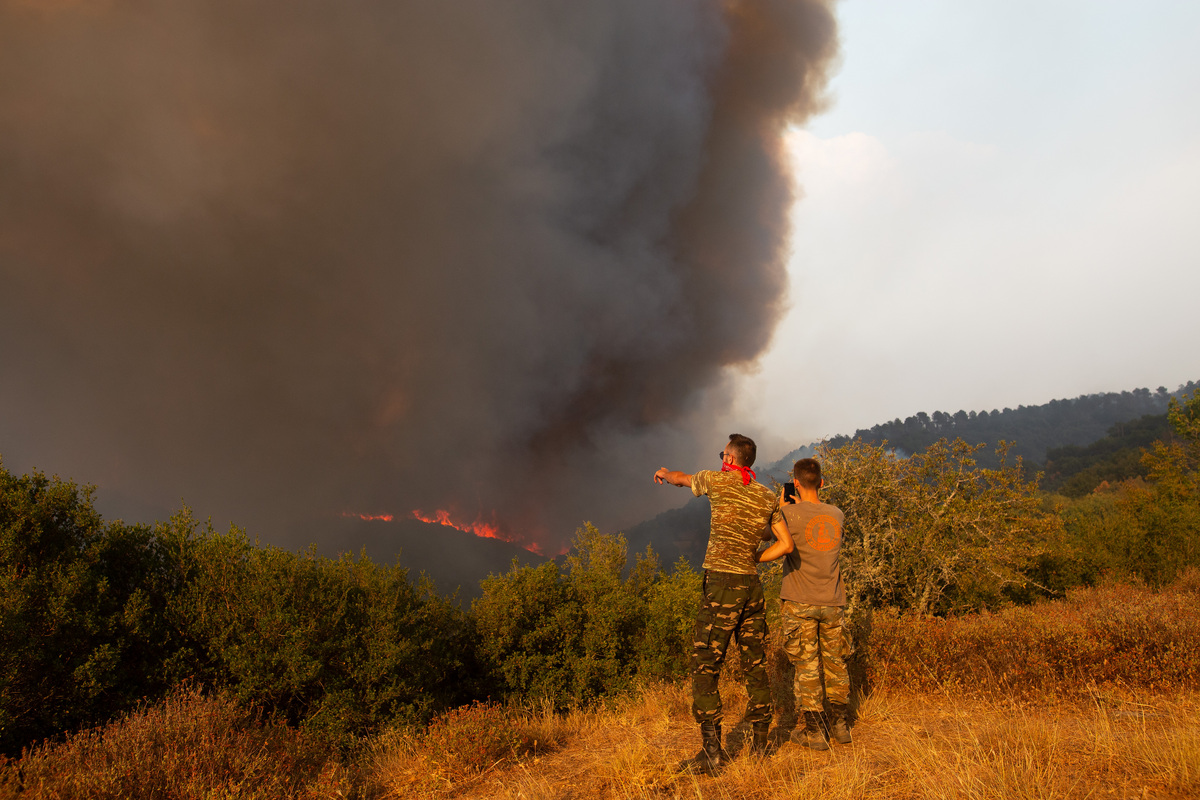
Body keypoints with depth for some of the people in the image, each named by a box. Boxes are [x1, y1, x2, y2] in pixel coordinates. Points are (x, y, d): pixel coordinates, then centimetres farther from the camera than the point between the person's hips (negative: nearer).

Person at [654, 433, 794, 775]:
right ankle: (760, 743, 18)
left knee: (704, 669, -3)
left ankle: (712, 751, -6)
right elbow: (786, 544, 8)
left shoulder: (718, 481, -2)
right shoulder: (768, 497, 10)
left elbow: (681, 478, 18)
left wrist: (664, 473, 41)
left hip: (721, 584, -6)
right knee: (756, 667, 12)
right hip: (752, 586, 6)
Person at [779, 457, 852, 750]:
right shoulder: (836, 514, 3)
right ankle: (839, 725, 23)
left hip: (800, 603, -4)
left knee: (806, 665, 2)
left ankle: (813, 731, 6)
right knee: (834, 661, 15)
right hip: (833, 602, 4)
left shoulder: (789, 513, -12)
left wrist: (781, 504, 11)